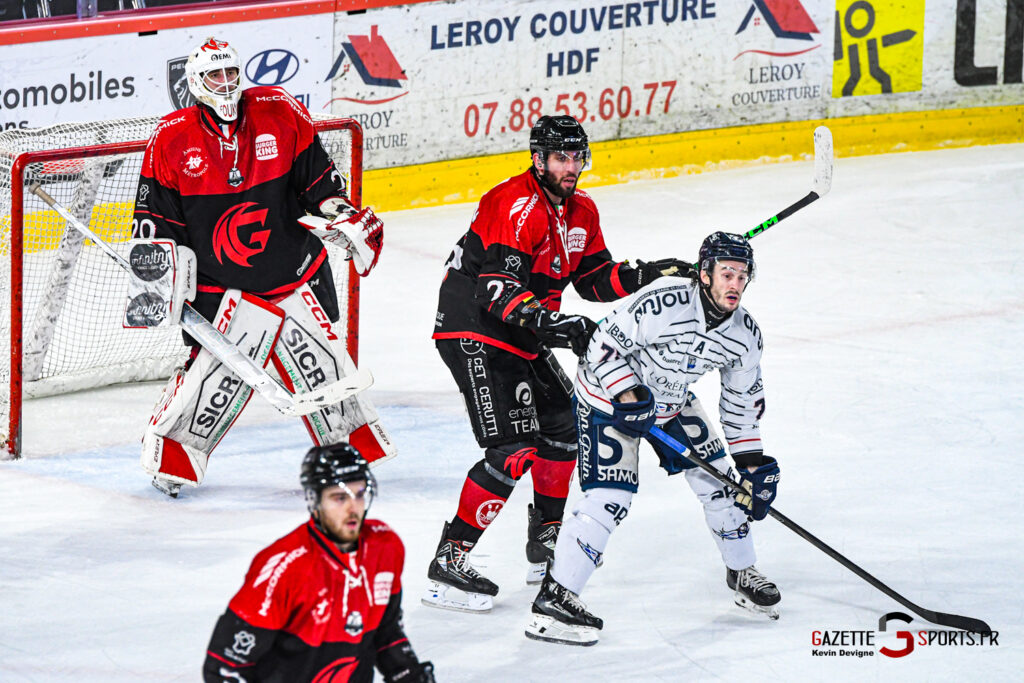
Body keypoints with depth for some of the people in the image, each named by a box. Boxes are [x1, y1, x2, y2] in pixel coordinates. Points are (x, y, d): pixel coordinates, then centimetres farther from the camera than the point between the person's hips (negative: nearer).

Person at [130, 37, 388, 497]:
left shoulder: (280, 114, -2)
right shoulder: (172, 140, -6)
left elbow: (317, 179, 9)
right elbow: (156, 218, 0)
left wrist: (347, 220, -1)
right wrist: (151, 276, -7)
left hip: (297, 272, 2)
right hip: (224, 288, -2)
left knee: (320, 363, 5)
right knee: (218, 373, -13)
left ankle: (358, 451, 22)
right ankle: (170, 451, 6)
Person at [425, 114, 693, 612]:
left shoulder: (580, 211, 9)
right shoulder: (518, 207, -23)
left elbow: (595, 278, 15)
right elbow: (498, 288, -31)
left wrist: (646, 275, -1)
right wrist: (550, 323, -42)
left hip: (522, 337, 10)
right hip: (474, 333, -10)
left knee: (562, 426, 19)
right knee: (512, 449, -18)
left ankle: (547, 540, 36)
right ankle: (449, 563, -18)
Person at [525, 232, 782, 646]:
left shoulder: (744, 335, -10)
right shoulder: (662, 303, -32)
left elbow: (744, 399, 5)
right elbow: (604, 345, -25)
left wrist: (753, 461, 3)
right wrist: (628, 395, -33)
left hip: (671, 402, 7)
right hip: (609, 392, -7)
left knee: (717, 479, 6)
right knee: (609, 498, -19)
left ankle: (741, 573, 29)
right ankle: (552, 600, -16)